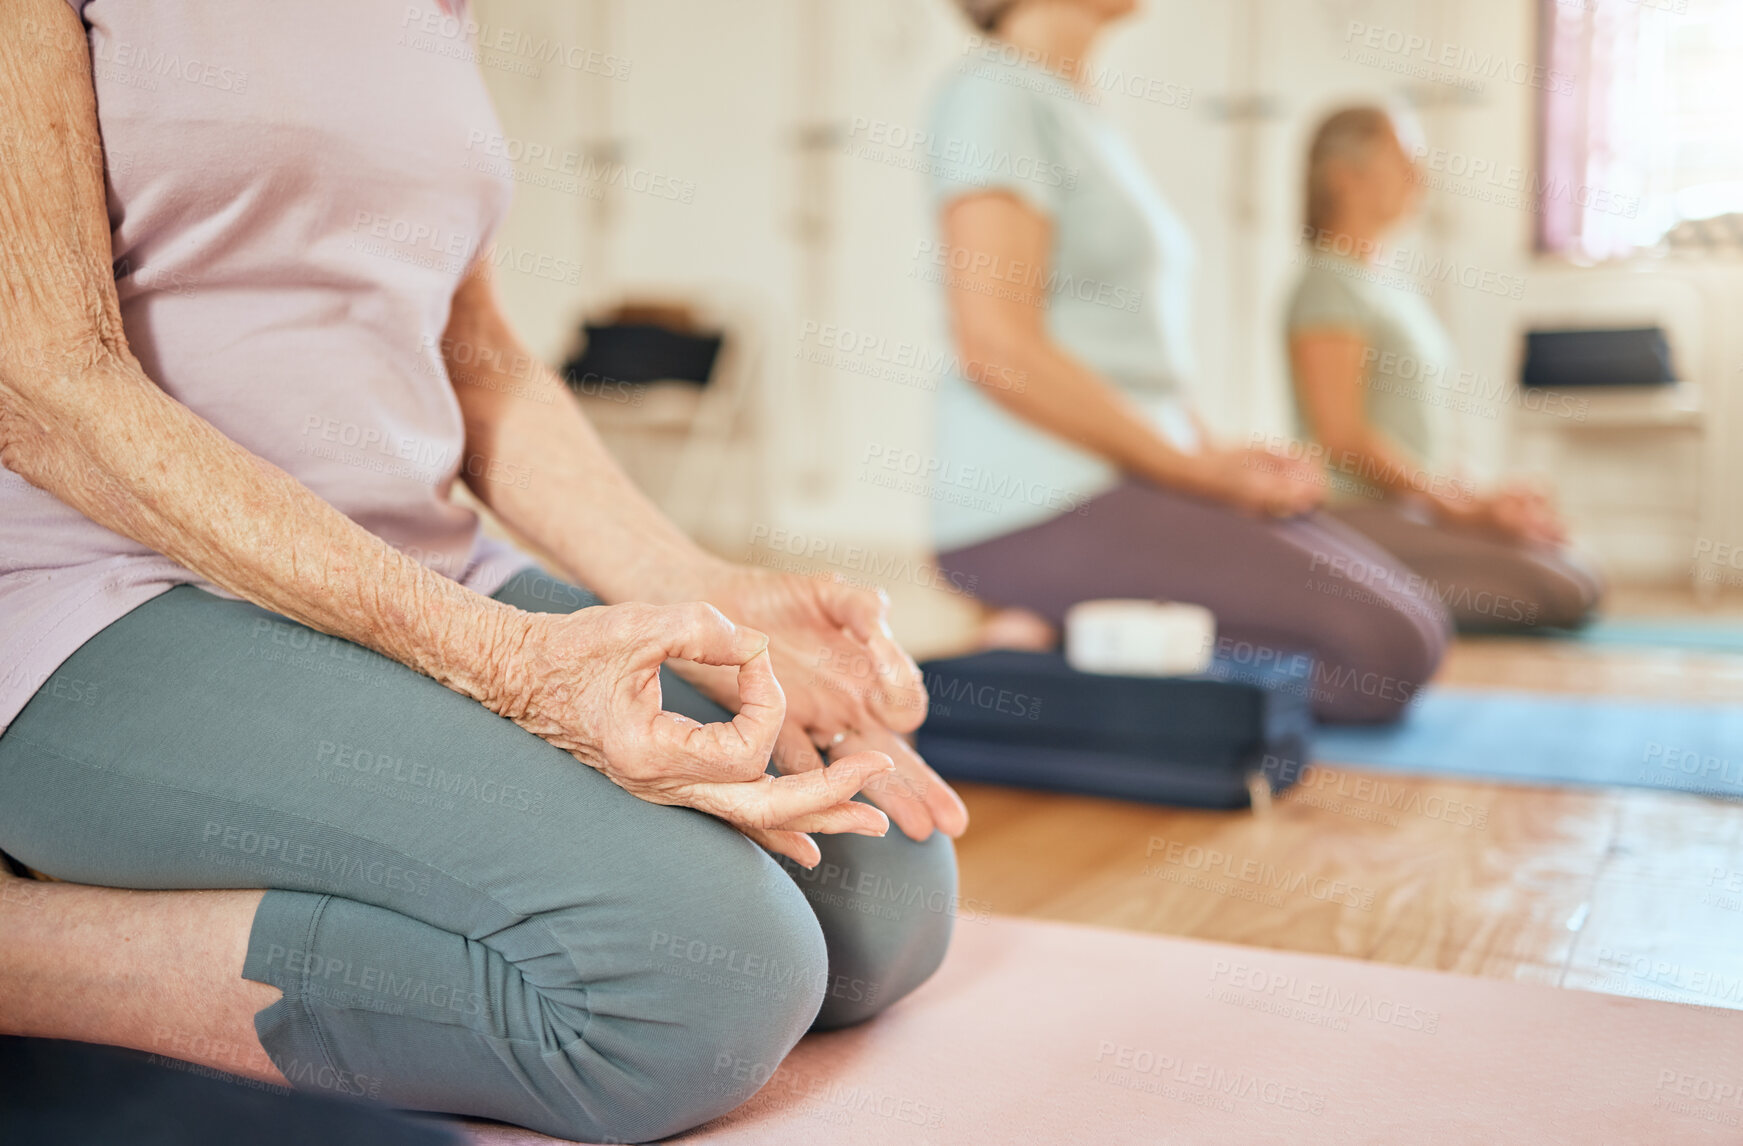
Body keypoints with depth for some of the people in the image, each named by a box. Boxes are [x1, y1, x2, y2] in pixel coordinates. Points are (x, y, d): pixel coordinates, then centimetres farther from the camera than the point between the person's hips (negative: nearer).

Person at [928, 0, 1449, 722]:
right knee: (1385, 651, -16)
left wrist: (1223, 458, 7)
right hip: (1043, 506, -9)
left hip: (1140, 482, 9)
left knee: (1419, 622, 6)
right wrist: (1202, 470, -13)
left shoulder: (1076, 111, 20)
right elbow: (999, 347, -18)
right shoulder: (996, 91, -7)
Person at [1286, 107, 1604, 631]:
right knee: (1562, 593, -17)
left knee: (1583, 581, 7)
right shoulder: (1329, 285, -10)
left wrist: (1485, 501, 7)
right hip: (1359, 516, -9)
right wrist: (1466, 509, -13)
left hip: (1414, 509, 9)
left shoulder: (1396, 293, 19)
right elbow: (1343, 438, -18)